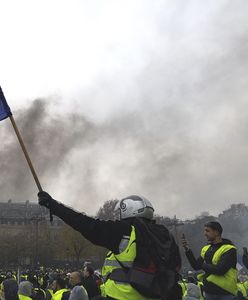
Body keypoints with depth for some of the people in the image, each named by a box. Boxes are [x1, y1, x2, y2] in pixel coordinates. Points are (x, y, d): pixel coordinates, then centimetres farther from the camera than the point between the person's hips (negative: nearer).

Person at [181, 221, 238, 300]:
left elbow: (220, 270, -22)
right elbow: (196, 266, 9)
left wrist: (204, 265, -6)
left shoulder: (229, 249, -12)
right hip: (209, 291, 7)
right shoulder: (206, 249, 11)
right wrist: (187, 250, -1)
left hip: (225, 293, -6)